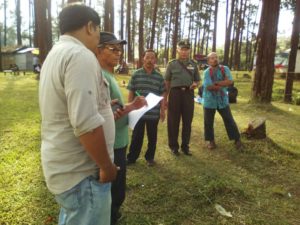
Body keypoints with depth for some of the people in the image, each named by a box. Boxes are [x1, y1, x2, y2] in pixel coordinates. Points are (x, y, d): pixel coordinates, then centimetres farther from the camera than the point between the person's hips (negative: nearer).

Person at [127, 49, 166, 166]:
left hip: (154, 113, 1)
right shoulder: (136, 74, 0)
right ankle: (131, 157, 22)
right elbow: (131, 93, 3)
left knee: (152, 136, 12)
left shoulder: (159, 77, 2)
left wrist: (162, 110, 3)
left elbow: (162, 95, 6)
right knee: (137, 136, 9)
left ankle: (150, 157, 28)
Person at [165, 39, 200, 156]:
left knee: (187, 121, 9)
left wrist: (195, 84, -8)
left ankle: (185, 146, 23)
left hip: (188, 94, 3)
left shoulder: (193, 64, 10)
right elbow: (167, 82, 5)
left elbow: (197, 80, 16)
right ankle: (173, 145, 17)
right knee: (173, 121, 3)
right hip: (175, 93, -2)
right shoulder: (172, 64, 3)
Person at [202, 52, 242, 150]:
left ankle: (237, 139, 21)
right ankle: (211, 140, 23)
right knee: (208, 122, 6)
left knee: (229, 120, 7)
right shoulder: (206, 72, -7)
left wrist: (215, 83, -18)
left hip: (223, 100, 1)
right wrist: (222, 85, -13)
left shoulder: (225, 69, 0)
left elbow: (230, 81, -15)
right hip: (209, 101, -1)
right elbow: (208, 86, -20)